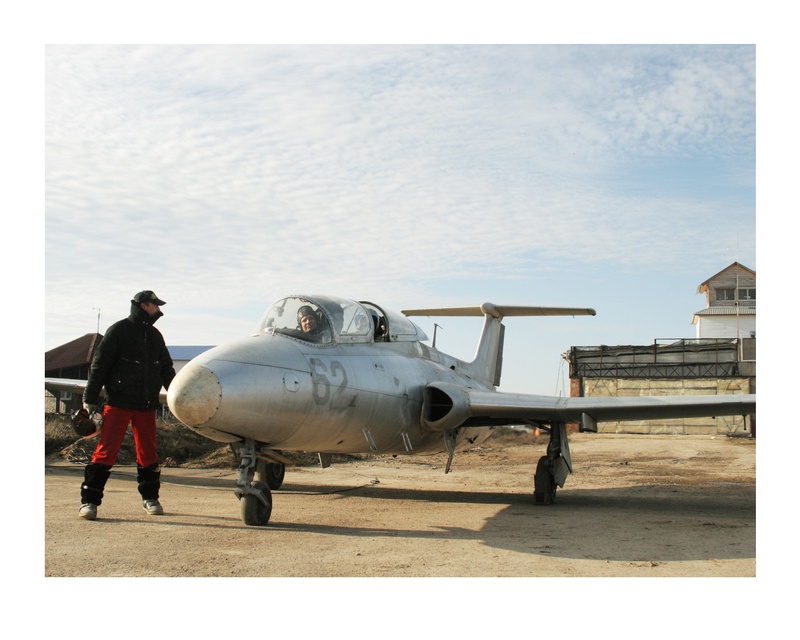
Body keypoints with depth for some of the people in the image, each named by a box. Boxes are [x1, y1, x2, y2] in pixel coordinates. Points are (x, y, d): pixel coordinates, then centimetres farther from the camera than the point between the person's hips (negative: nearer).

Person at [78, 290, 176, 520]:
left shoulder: (155, 335, 14)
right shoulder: (118, 330, -3)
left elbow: (166, 370, 21)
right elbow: (99, 365, -5)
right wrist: (90, 399, -8)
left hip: (146, 406, 5)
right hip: (118, 403, -5)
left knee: (148, 453, 8)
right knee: (106, 450, -8)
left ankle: (150, 497, 21)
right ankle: (89, 500, -2)